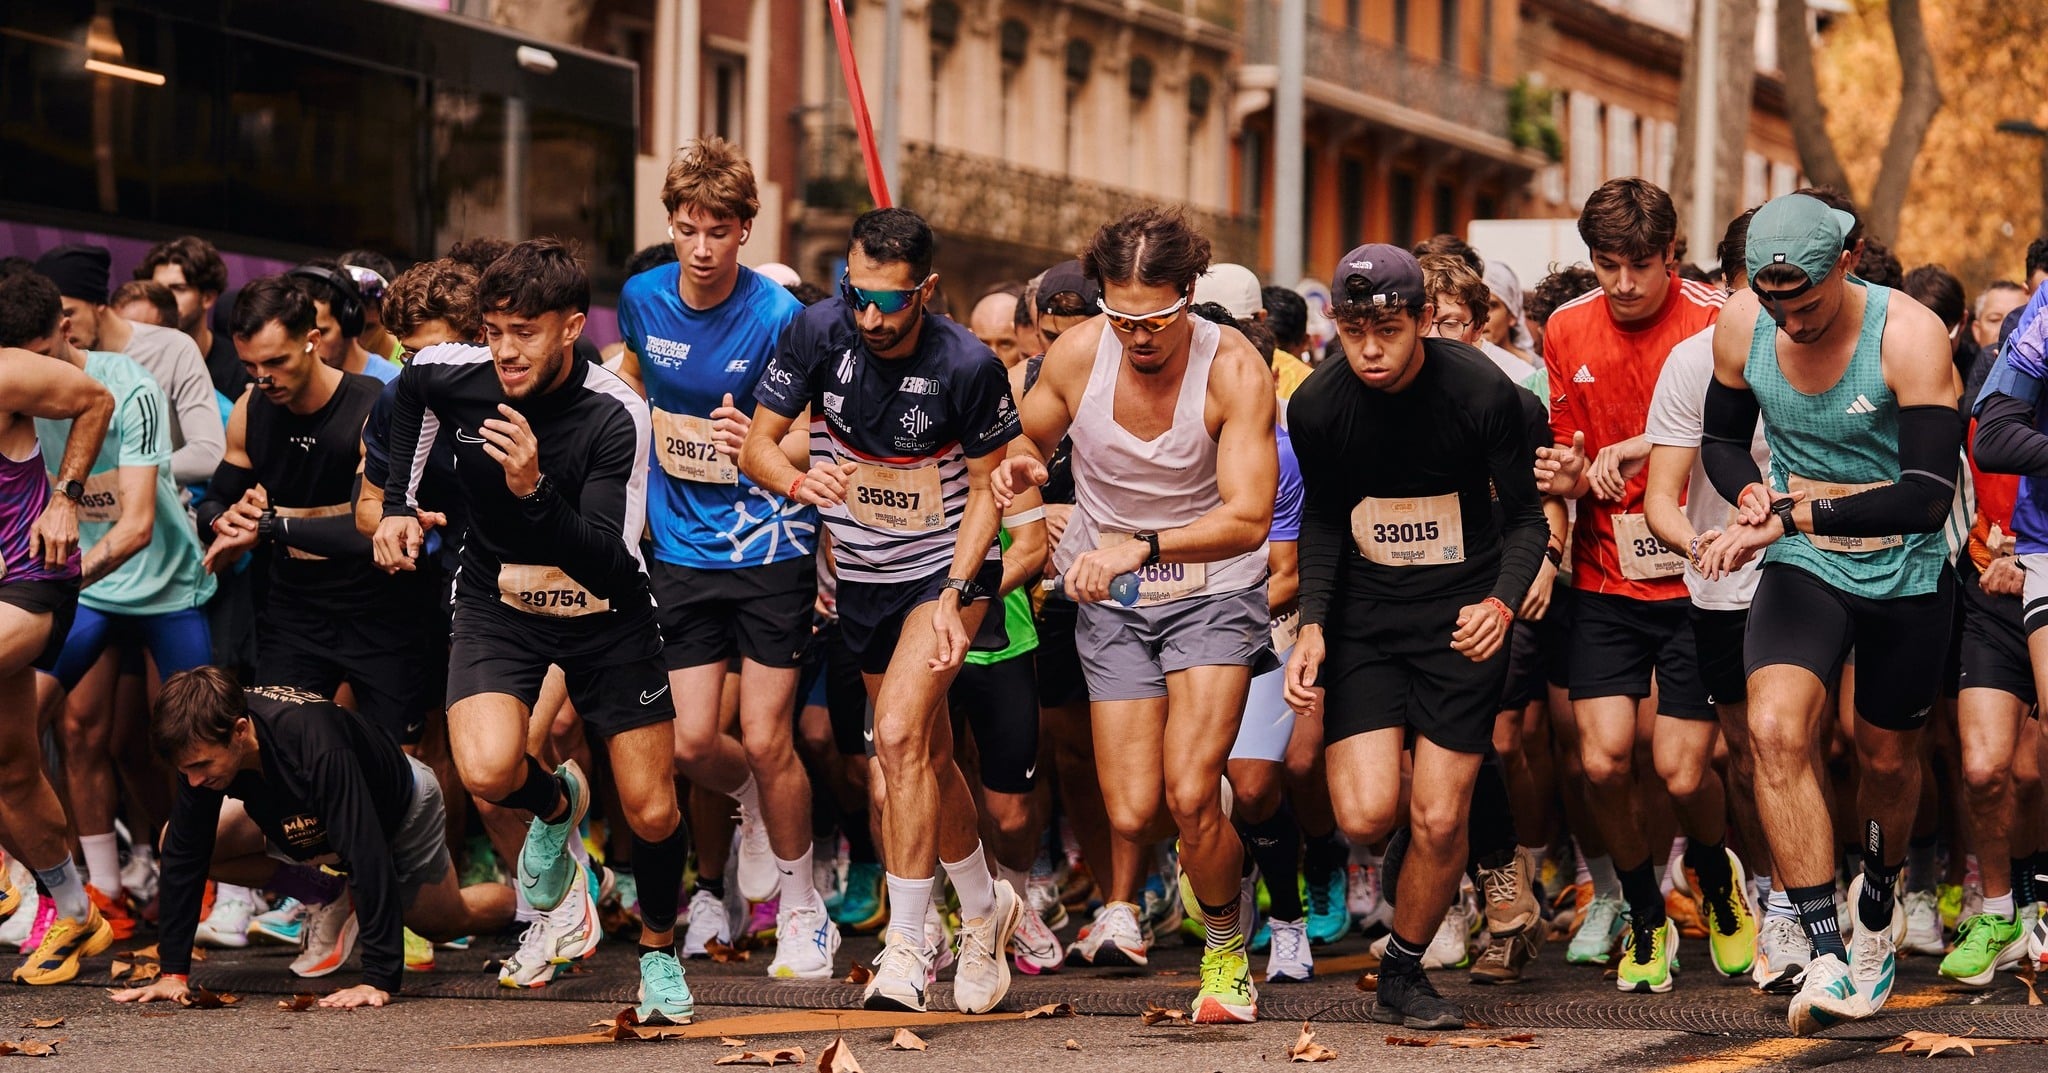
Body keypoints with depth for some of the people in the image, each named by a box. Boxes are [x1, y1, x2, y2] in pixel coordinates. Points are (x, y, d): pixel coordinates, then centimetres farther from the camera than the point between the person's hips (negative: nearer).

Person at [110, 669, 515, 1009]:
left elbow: (367, 858, -49)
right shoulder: (205, 743, -32)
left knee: (446, 923, 15)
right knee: (176, 840, -9)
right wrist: (173, 972, -27)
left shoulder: (318, 748, -48)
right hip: (302, 820, 5)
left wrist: (379, 979, -52)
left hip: (398, 813, -5)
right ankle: (326, 890, 9)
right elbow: (184, 853, -24)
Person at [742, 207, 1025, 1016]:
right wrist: (801, 482, -32)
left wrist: (953, 595, -19)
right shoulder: (818, 333, -15)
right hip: (862, 574, 4)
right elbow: (757, 444, -9)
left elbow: (986, 488, -9)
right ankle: (985, 908, 37)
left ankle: (906, 947, -14)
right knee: (929, 756, 15)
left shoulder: (967, 366, -22)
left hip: (948, 564, -4)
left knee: (900, 736, -21)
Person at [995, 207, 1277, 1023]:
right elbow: (1029, 440, 8)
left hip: (1213, 594, -2)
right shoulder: (1077, 354, -12)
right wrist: (1019, 466, -17)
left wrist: (1141, 547, -39)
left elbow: (1248, 519, -26)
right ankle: (1123, 895, 32)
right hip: (1111, 598, 3)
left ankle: (1226, 948, 11)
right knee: (1132, 813, -6)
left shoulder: (1233, 369, -21)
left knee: (1190, 795, -18)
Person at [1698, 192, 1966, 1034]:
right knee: (1774, 728, -23)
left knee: (1886, 757, 15)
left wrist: (1795, 515, -33)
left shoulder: (1909, 337, -23)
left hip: (1906, 574, -2)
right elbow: (1721, 438, 10)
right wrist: (1753, 496, -13)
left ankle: (1877, 901, 49)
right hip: (1802, 565, 2)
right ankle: (1826, 959, -24)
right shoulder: (1741, 329, -10)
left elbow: (1929, 494, -29)